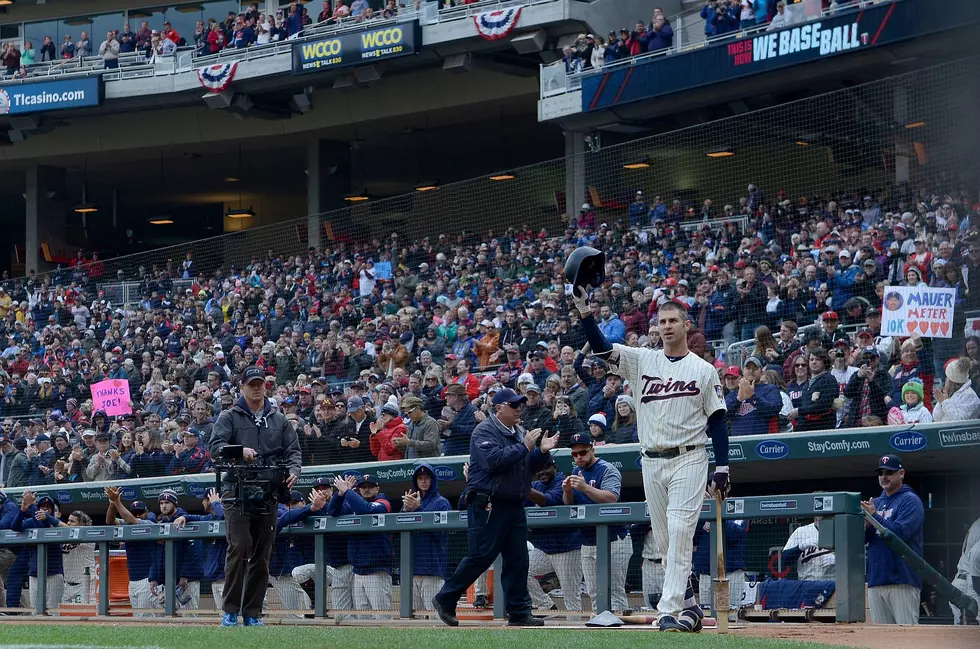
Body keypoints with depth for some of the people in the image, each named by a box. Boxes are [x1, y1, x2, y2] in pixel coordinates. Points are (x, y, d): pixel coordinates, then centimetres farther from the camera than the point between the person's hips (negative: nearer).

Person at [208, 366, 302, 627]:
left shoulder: (279, 420, 18)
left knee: (262, 555, 4)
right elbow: (215, 446, -6)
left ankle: (252, 613, 10)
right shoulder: (229, 417, 7)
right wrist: (239, 451, -25)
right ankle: (231, 611, -11)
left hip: (268, 495, 4)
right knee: (239, 547, -16)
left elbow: (293, 451, 13)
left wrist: (293, 471, -8)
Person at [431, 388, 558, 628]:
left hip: (514, 506, 8)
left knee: (518, 560, 4)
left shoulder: (519, 432, 17)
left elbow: (531, 466, 19)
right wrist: (524, 447, -19)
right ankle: (445, 599, 6)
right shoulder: (485, 431, -8)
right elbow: (494, 460, -24)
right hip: (487, 506, -8)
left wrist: (542, 450, 0)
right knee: (480, 557, -7)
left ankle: (519, 612, 6)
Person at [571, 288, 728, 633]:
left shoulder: (704, 370, 3)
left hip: (688, 459, -4)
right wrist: (584, 309, -17)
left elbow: (717, 421, 3)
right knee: (665, 541, 7)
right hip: (651, 462, 4)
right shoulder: (642, 361, 9)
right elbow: (601, 347, -3)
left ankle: (669, 611, -20)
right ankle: (689, 607, 18)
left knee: (680, 533, -15)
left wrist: (722, 467, -4)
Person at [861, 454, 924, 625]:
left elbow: (900, 532, -15)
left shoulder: (910, 500, -1)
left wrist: (875, 517, -14)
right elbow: (862, 539, 15)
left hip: (902, 580, -7)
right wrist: (866, 527, -6)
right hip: (876, 579, 7)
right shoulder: (876, 503, 20)